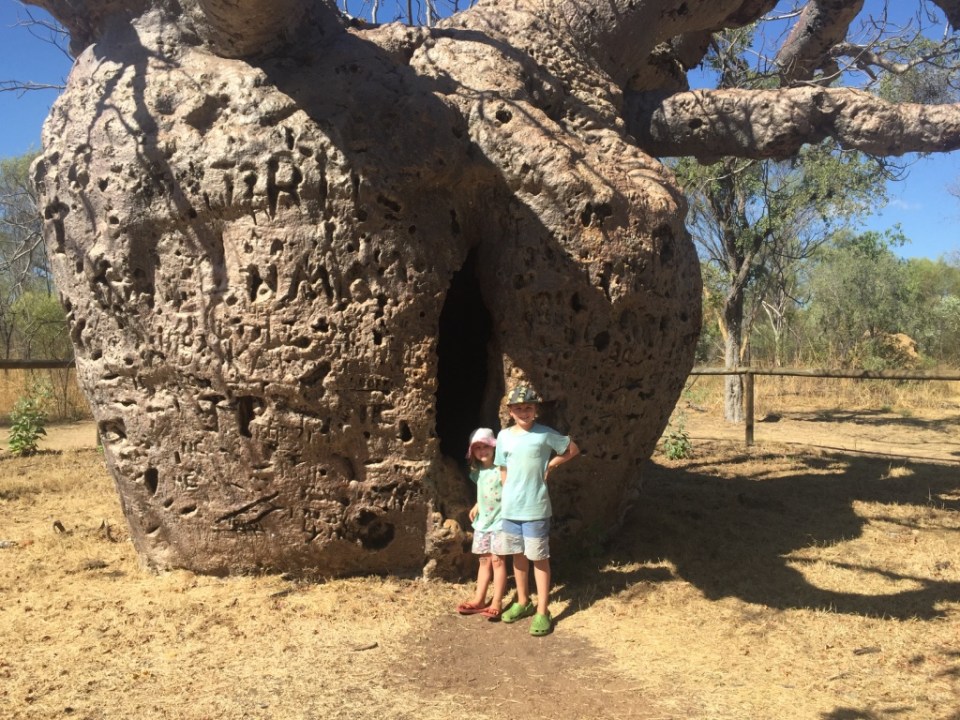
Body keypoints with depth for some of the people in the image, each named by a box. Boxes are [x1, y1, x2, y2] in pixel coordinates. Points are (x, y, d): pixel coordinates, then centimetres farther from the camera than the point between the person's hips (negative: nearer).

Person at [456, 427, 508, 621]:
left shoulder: (500, 470, -15)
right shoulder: (477, 472, 7)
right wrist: (477, 506, 13)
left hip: (499, 521, -7)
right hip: (482, 521, 7)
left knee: (497, 560, -3)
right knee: (484, 560, 11)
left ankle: (497, 603, 2)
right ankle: (479, 600, 16)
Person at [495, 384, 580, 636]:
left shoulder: (545, 434, -8)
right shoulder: (504, 436, 3)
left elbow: (573, 450, 4)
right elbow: (503, 471, 11)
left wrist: (550, 465, -3)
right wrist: (509, 498, 7)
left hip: (535, 509, -4)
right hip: (510, 508, 4)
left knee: (539, 558, 3)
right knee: (518, 556, 16)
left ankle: (543, 611, 11)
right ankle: (523, 602, 32)